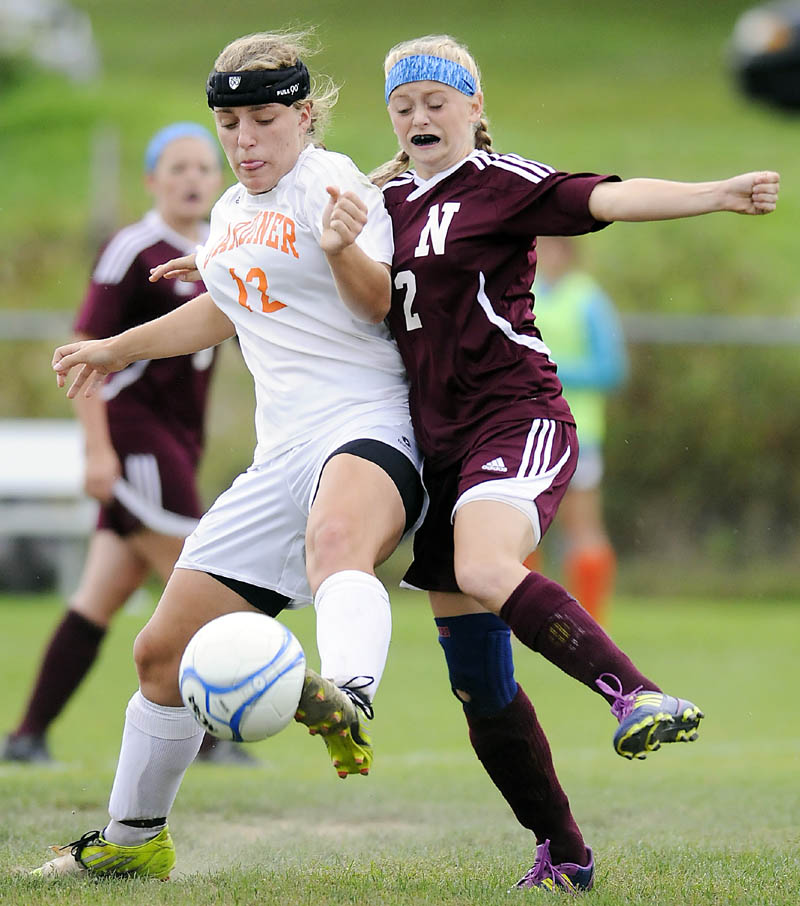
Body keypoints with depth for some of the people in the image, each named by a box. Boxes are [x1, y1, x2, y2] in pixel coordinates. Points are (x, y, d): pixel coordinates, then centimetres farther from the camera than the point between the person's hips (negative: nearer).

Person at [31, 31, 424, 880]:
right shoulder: (232, 211, 20)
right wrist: (116, 350, 46)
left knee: (335, 542, -44)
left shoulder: (327, 179, -4)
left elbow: (381, 302, -15)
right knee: (163, 650, 8)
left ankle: (347, 701, -75)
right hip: (283, 453, 8)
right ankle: (133, 838, 27)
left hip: (367, 427, -8)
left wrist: (344, 249, -35)